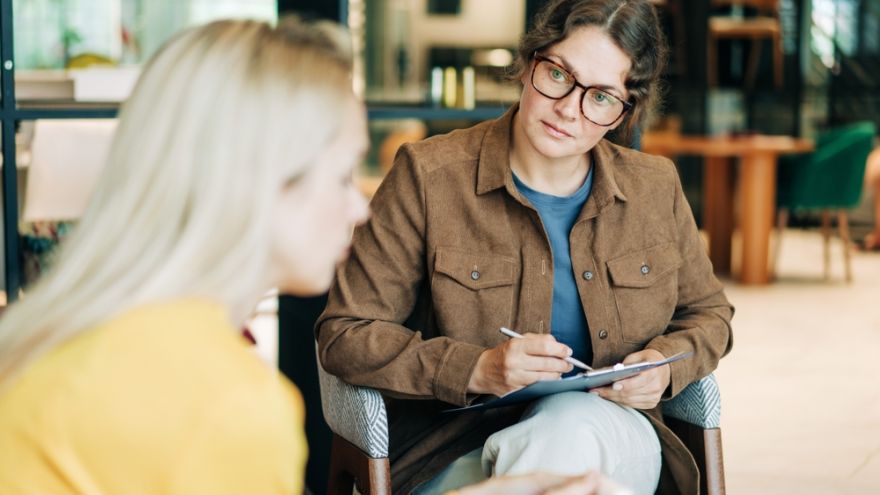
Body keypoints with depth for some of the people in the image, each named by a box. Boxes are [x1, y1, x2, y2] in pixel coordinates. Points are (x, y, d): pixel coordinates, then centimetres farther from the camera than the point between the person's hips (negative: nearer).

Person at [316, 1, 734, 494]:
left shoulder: (656, 188, 6)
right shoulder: (430, 176, -5)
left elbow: (708, 314, 22)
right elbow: (344, 335, -6)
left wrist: (666, 364, -2)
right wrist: (475, 369, -20)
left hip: (611, 442, 3)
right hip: (456, 454, -3)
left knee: (576, 421, -33)